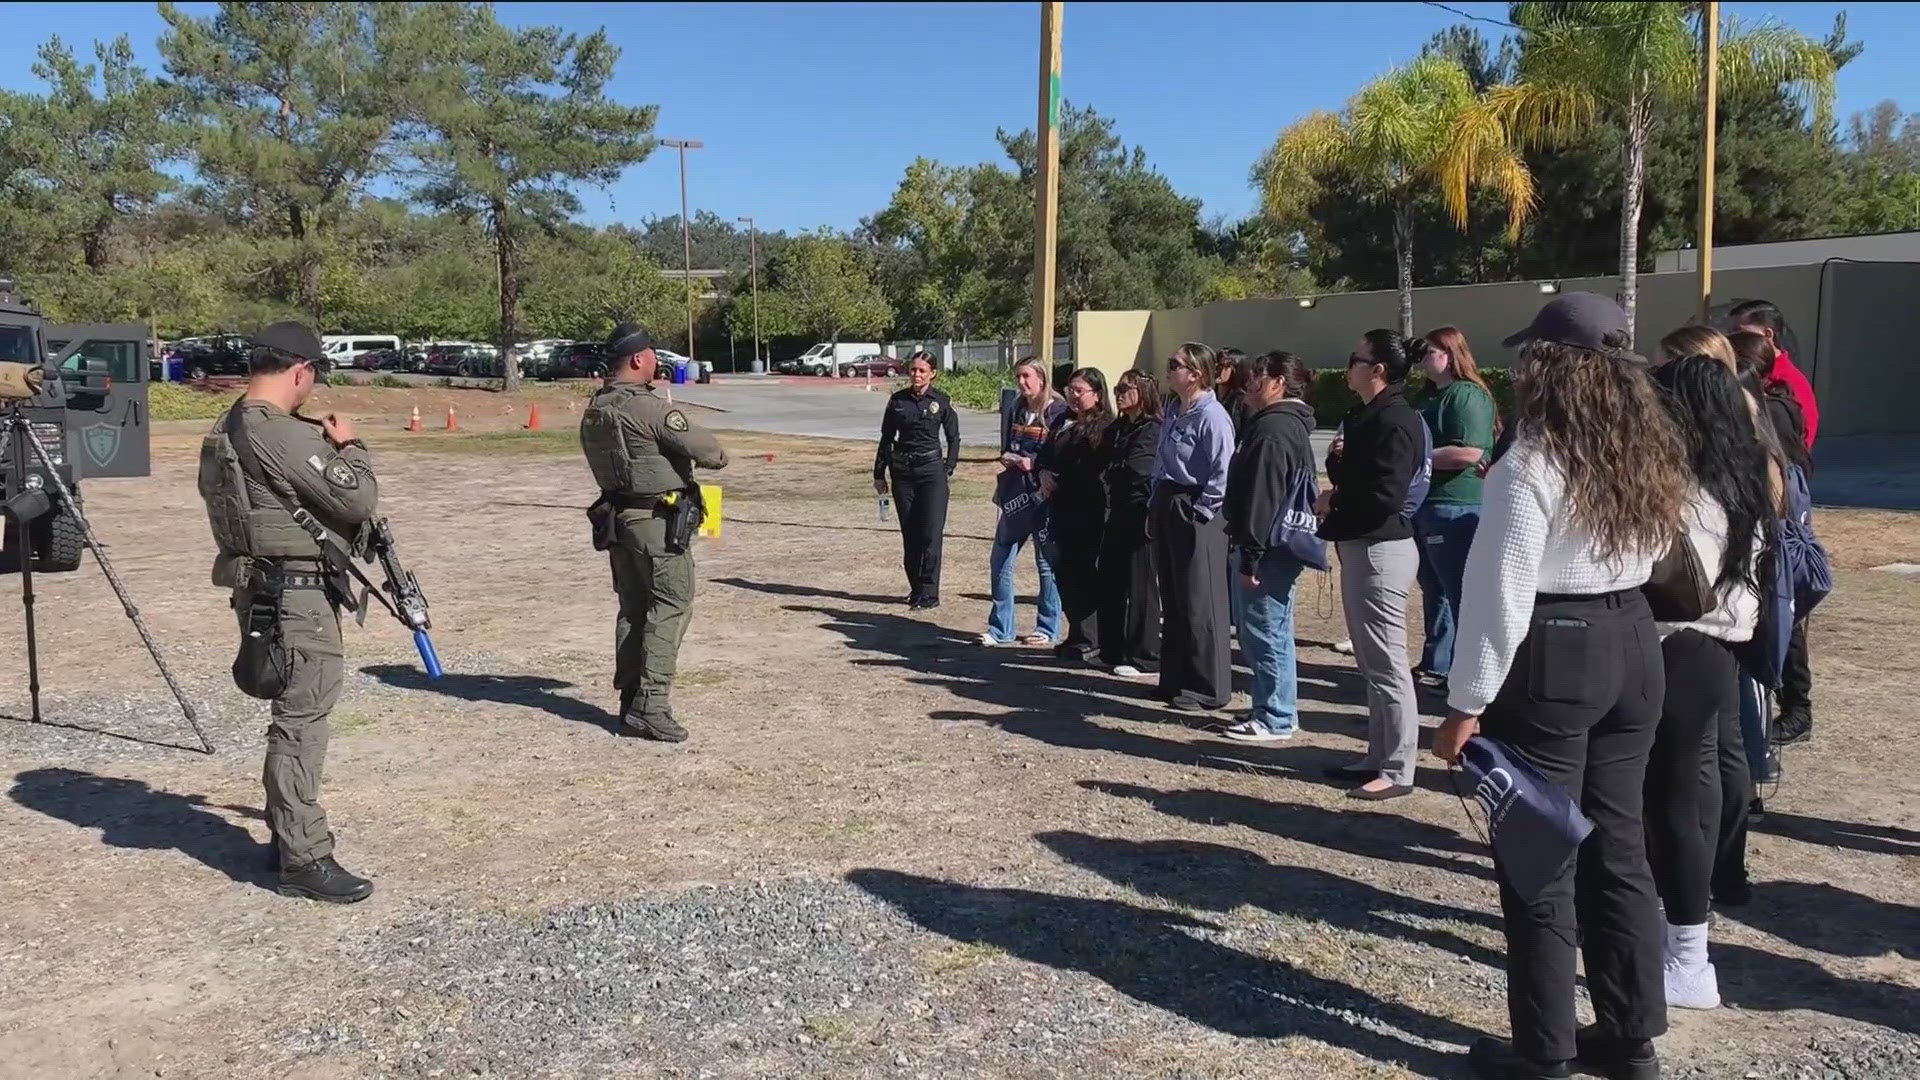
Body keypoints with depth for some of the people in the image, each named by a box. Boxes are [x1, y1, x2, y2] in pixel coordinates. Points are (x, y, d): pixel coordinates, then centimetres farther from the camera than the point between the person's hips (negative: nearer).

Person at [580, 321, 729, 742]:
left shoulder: (593, 410, 8)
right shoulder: (650, 408, -19)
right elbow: (706, 450, -16)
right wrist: (718, 456, 5)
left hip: (617, 518, 8)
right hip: (658, 521, -8)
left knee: (633, 610, 15)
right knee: (670, 609, -3)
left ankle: (631, 699, 20)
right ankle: (650, 707, -6)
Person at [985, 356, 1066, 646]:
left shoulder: (1058, 412, -9)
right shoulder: (1017, 410, 12)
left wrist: (1033, 463, -18)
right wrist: (1006, 457, 2)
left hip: (1043, 494, -7)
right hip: (1015, 494, 7)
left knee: (1046, 562, 4)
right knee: (1000, 561, 7)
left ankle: (1048, 629, 17)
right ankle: (1000, 629, 16)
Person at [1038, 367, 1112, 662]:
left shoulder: (1104, 428, -10)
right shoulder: (1063, 423, 17)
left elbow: (1097, 472, -16)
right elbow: (1046, 455, 23)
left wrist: (1059, 482, -13)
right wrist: (1044, 474, 3)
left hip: (1089, 514, -8)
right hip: (1062, 510, 8)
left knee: (1084, 575, -4)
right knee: (1063, 572, 11)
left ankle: (1087, 641, 5)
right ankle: (1077, 635, 22)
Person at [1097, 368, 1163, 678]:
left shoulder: (1152, 430, -11)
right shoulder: (1116, 429, 15)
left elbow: (1136, 468, -19)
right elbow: (1103, 462, 13)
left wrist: (1110, 469, -2)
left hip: (1140, 515, -8)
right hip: (1118, 513, 8)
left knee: (1139, 586, -2)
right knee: (1110, 583, 11)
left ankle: (1143, 657, 5)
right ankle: (1113, 650, 21)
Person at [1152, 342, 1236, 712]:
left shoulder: (1210, 415, -16)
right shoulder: (1173, 410, 12)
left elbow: (1222, 474, -18)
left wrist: (1200, 512, -16)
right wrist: (1155, 507, 14)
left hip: (1196, 517, -9)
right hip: (1166, 508, 9)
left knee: (1200, 604, -2)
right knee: (1172, 600, 14)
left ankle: (1208, 689, 7)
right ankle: (1175, 680, 25)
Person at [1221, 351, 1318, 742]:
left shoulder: (1272, 430, -18)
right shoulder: (1292, 425, 17)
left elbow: (1262, 500, -23)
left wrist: (1250, 556, -22)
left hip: (1268, 547, -11)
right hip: (1282, 544, 11)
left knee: (1263, 631, -4)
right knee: (1273, 630, 17)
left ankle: (1275, 718, 2)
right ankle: (1279, 708, 25)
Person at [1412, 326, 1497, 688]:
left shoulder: (1467, 396, -12)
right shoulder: (1431, 397, 18)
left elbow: (1469, 452, -24)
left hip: (1456, 509, -10)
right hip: (1426, 507, 10)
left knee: (1461, 596, -4)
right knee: (1434, 593, 18)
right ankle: (1435, 666, 29)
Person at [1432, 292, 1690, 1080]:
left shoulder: (1530, 467, -16)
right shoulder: (1650, 456, 7)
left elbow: (1500, 596, -17)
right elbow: (1649, 558, 10)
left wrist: (1467, 703, -12)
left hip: (1551, 659, -7)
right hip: (1633, 646, 7)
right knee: (1618, 844, 16)